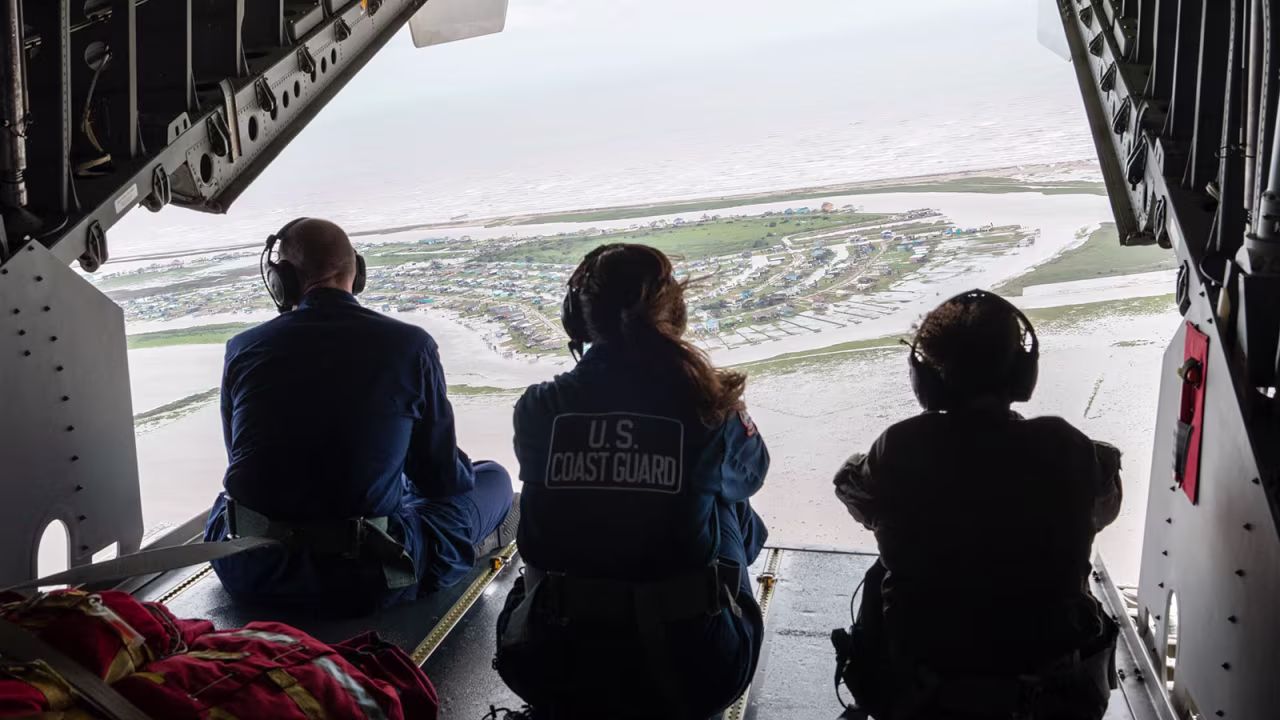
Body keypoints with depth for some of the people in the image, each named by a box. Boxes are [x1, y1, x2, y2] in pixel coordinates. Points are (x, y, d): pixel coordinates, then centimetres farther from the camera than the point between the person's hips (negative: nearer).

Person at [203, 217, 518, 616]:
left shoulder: (243, 348, 0)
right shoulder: (410, 346, -8)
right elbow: (439, 476, 1)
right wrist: (461, 467, 27)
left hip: (246, 573, 4)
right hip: (360, 582, -3)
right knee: (493, 479, 19)